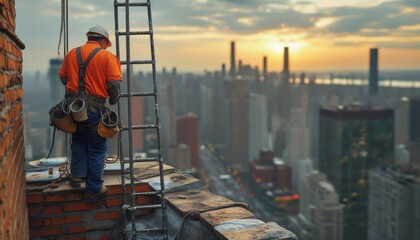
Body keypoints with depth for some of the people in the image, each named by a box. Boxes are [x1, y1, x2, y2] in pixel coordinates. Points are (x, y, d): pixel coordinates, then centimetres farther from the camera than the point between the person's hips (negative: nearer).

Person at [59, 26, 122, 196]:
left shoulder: (72, 54, 7)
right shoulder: (107, 56, -6)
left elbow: (63, 78, 11)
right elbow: (114, 83, -13)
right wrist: (113, 100, 5)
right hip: (95, 107, -4)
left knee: (78, 142, 24)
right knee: (97, 148, 7)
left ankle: (77, 176, 27)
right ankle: (95, 186, 13)